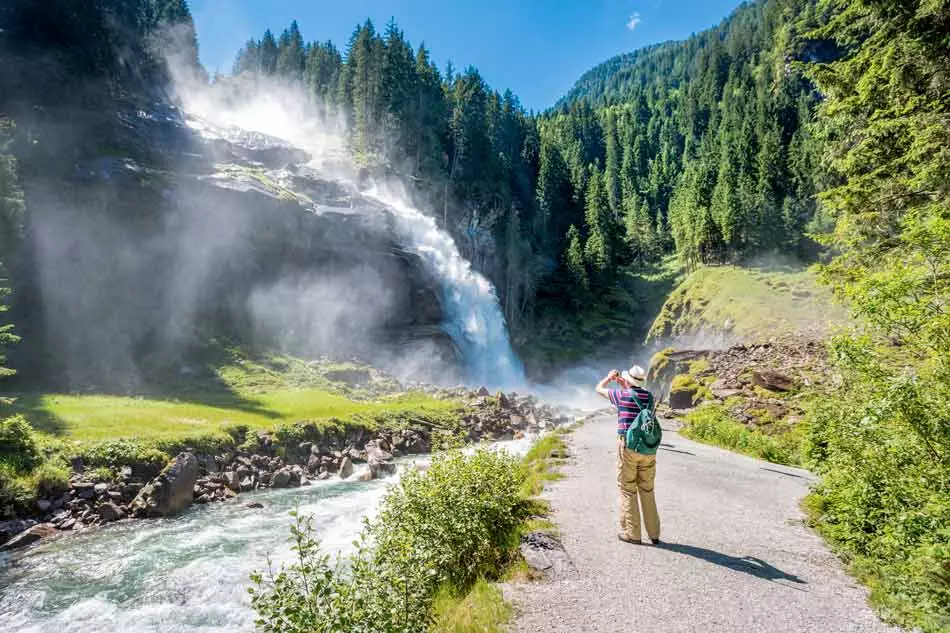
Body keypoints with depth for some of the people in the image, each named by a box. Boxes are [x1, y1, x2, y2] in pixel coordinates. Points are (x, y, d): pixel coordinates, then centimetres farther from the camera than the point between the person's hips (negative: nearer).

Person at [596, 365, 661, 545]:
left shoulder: (622, 395, -7)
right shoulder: (649, 396, 6)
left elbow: (599, 389, 11)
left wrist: (609, 377, 28)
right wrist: (624, 385, 37)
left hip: (628, 446, -5)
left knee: (628, 490, 5)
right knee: (647, 491, 14)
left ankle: (632, 533, 9)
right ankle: (654, 533, 19)